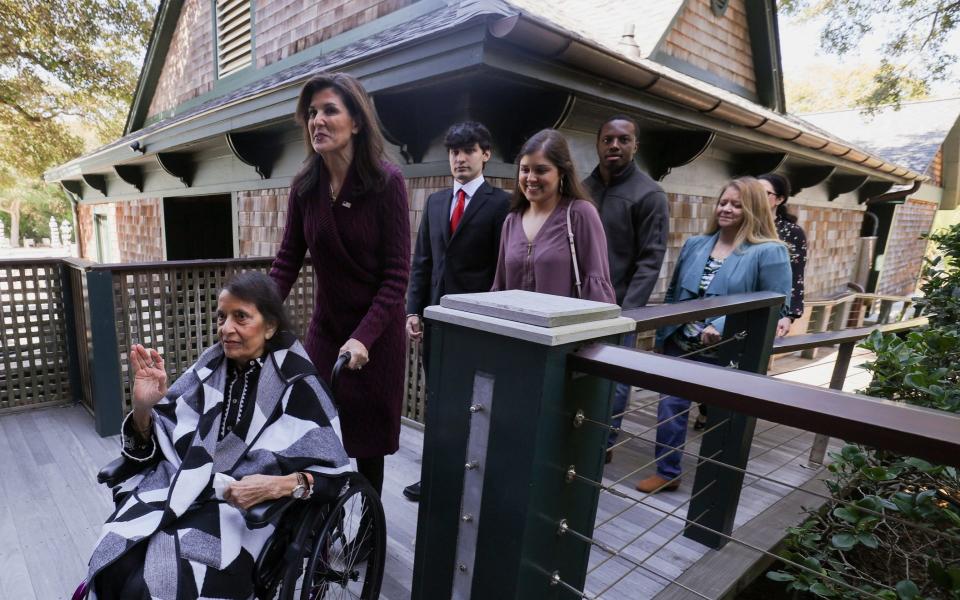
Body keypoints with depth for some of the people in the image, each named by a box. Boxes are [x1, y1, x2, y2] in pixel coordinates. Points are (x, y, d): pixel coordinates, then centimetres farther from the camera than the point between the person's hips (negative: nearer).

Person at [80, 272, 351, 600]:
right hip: (183, 488, 4)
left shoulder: (296, 383, -11)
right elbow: (152, 444, 6)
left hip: (245, 506, -4)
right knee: (116, 562, -19)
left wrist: (278, 485, -26)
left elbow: (333, 471, -10)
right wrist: (142, 407, -14)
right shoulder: (211, 365, 3)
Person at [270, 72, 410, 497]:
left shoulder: (386, 182, -14)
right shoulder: (305, 185, -2)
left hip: (375, 334, -3)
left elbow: (396, 275, -16)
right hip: (324, 330, 4)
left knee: (365, 444, 9)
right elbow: (287, 261, 2)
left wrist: (363, 338, -24)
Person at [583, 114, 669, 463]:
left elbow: (651, 260, -10)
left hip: (619, 306, -4)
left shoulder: (649, 194, -5)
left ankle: (603, 444, 22)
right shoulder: (583, 189, 10)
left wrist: (628, 310, -17)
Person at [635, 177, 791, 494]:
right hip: (680, 346, 5)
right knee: (671, 406, 8)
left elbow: (778, 305, -14)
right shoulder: (695, 245, 7)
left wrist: (724, 327, -23)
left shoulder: (769, 252, -10)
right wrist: (664, 332, 10)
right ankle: (667, 472, 26)